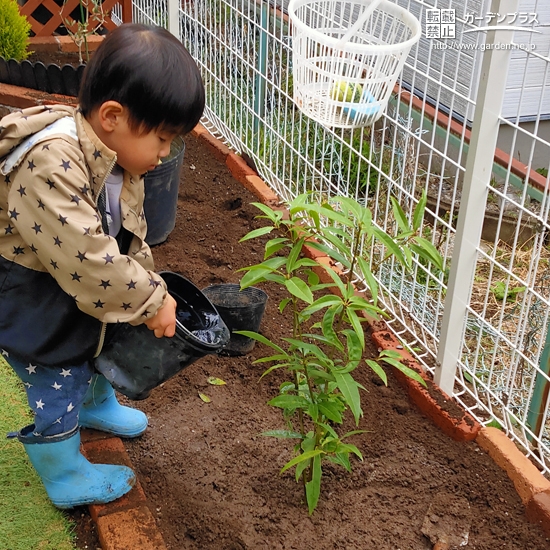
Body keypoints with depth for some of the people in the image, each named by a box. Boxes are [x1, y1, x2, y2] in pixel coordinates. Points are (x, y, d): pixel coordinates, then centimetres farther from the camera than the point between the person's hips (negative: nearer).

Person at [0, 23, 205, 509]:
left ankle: (98, 406, 60)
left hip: (84, 297, 8)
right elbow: (86, 259, -38)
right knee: (55, 394, 9)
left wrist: (152, 292, -7)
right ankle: (67, 481, 33)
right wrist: (150, 301, -27)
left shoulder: (118, 158, -7)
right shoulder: (50, 167, -38)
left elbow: (130, 237, 3)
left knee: (95, 350, 30)